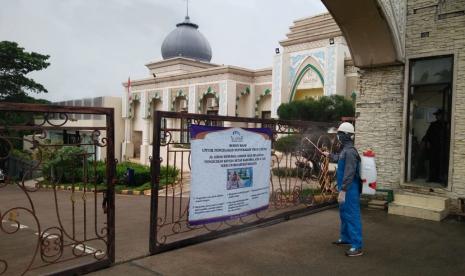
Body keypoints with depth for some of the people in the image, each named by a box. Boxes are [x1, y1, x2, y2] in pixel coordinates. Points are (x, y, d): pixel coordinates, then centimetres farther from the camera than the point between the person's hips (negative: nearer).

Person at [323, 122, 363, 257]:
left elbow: (349, 174, -26)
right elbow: (339, 158, 34)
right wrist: (329, 155, 51)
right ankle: (345, 237, 37)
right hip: (346, 189, 11)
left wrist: (343, 191, -26)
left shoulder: (350, 151, -22)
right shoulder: (346, 150, 10)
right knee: (344, 213, 22)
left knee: (352, 216, -6)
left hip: (350, 190, -11)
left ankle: (357, 247, -1)